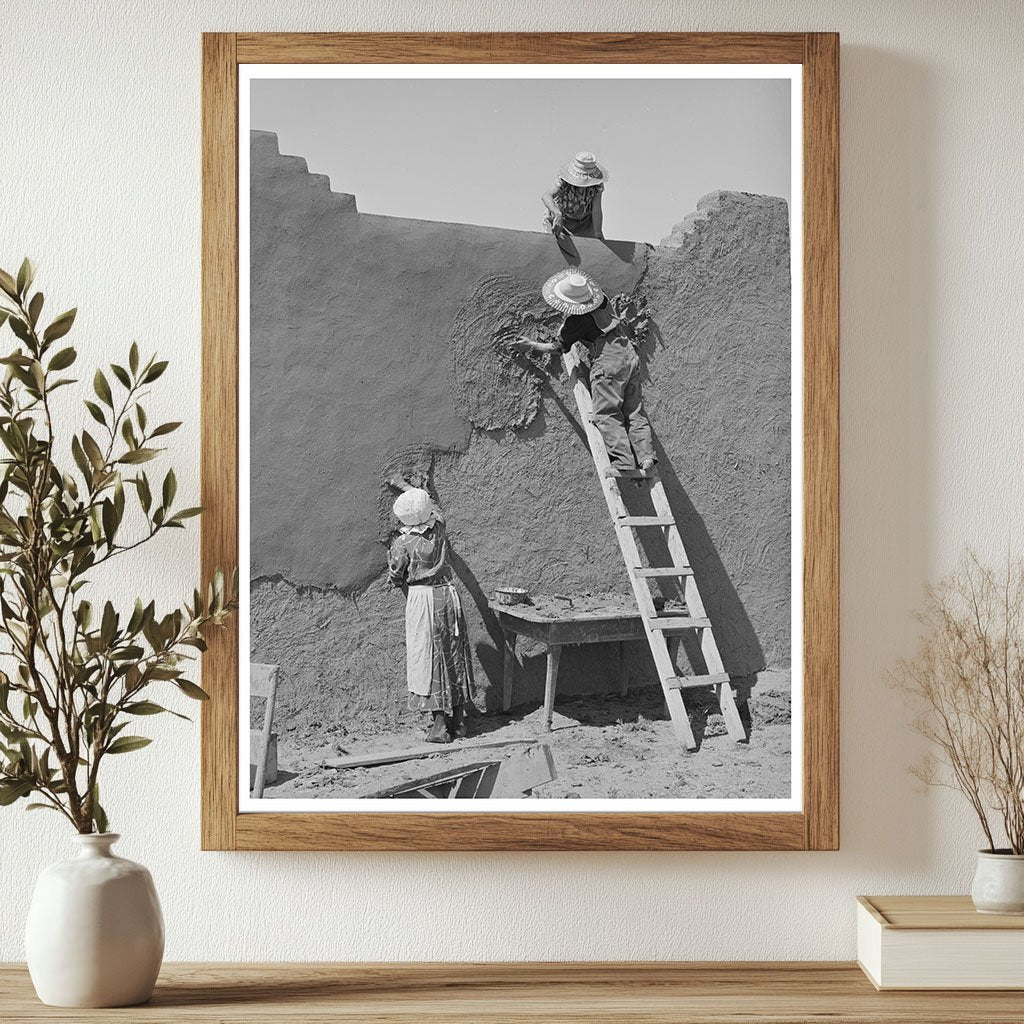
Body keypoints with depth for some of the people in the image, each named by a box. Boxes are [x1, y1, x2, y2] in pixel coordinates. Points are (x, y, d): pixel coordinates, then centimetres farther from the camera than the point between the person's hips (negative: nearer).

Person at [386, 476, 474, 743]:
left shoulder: (403, 544, -14)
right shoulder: (439, 528, -1)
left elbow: (395, 578, -3)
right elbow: (432, 505, 21)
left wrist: (391, 553, 16)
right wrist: (405, 485, 34)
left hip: (422, 599, -5)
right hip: (448, 594, 5)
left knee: (429, 660, 1)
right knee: (454, 658, 12)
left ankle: (440, 725, -1)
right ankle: (458, 720, 19)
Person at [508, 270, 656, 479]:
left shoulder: (577, 320, -10)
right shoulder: (602, 301, 10)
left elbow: (560, 346, 1)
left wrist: (532, 346, 9)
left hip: (608, 362, -8)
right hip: (629, 354, 8)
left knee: (607, 415, -7)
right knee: (634, 412, 6)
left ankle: (624, 465, -19)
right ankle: (646, 458, -6)